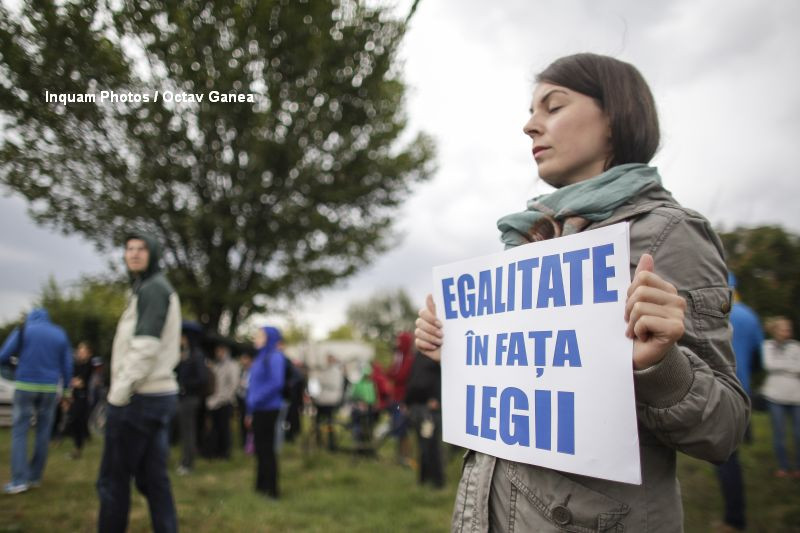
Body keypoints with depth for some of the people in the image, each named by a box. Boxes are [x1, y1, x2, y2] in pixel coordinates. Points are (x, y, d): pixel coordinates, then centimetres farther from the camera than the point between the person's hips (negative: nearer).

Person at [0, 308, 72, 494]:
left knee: (19, 432, 2)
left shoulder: (23, 331, 1)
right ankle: (35, 476, 14)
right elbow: (67, 365, 8)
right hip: (50, 388, 2)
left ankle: (19, 479, -6)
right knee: (43, 433, 10)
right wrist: (66, 388, 15)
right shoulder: (60, 335, 9)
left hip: (25, 386, -2)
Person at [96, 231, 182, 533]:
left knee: (113, 480, 0)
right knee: (154, 479, 10)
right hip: (160, 394, 9)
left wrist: (119, 392, -15)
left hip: (139, 397, -9)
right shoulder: (158, 289, 20)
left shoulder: (152, 288, -9)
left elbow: (145, 348, -20)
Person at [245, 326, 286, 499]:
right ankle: (261, 486, 24)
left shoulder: (275, 357, -13)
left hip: (268, 410, -8)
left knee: (266, 449, -1)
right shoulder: (261, 357, 14)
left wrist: (255, 401, -18)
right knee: (261, 449, 14)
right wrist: (250, 412, 15)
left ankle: (271, 491, 9)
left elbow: (276, 383, -22)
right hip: (258, 410, 8)